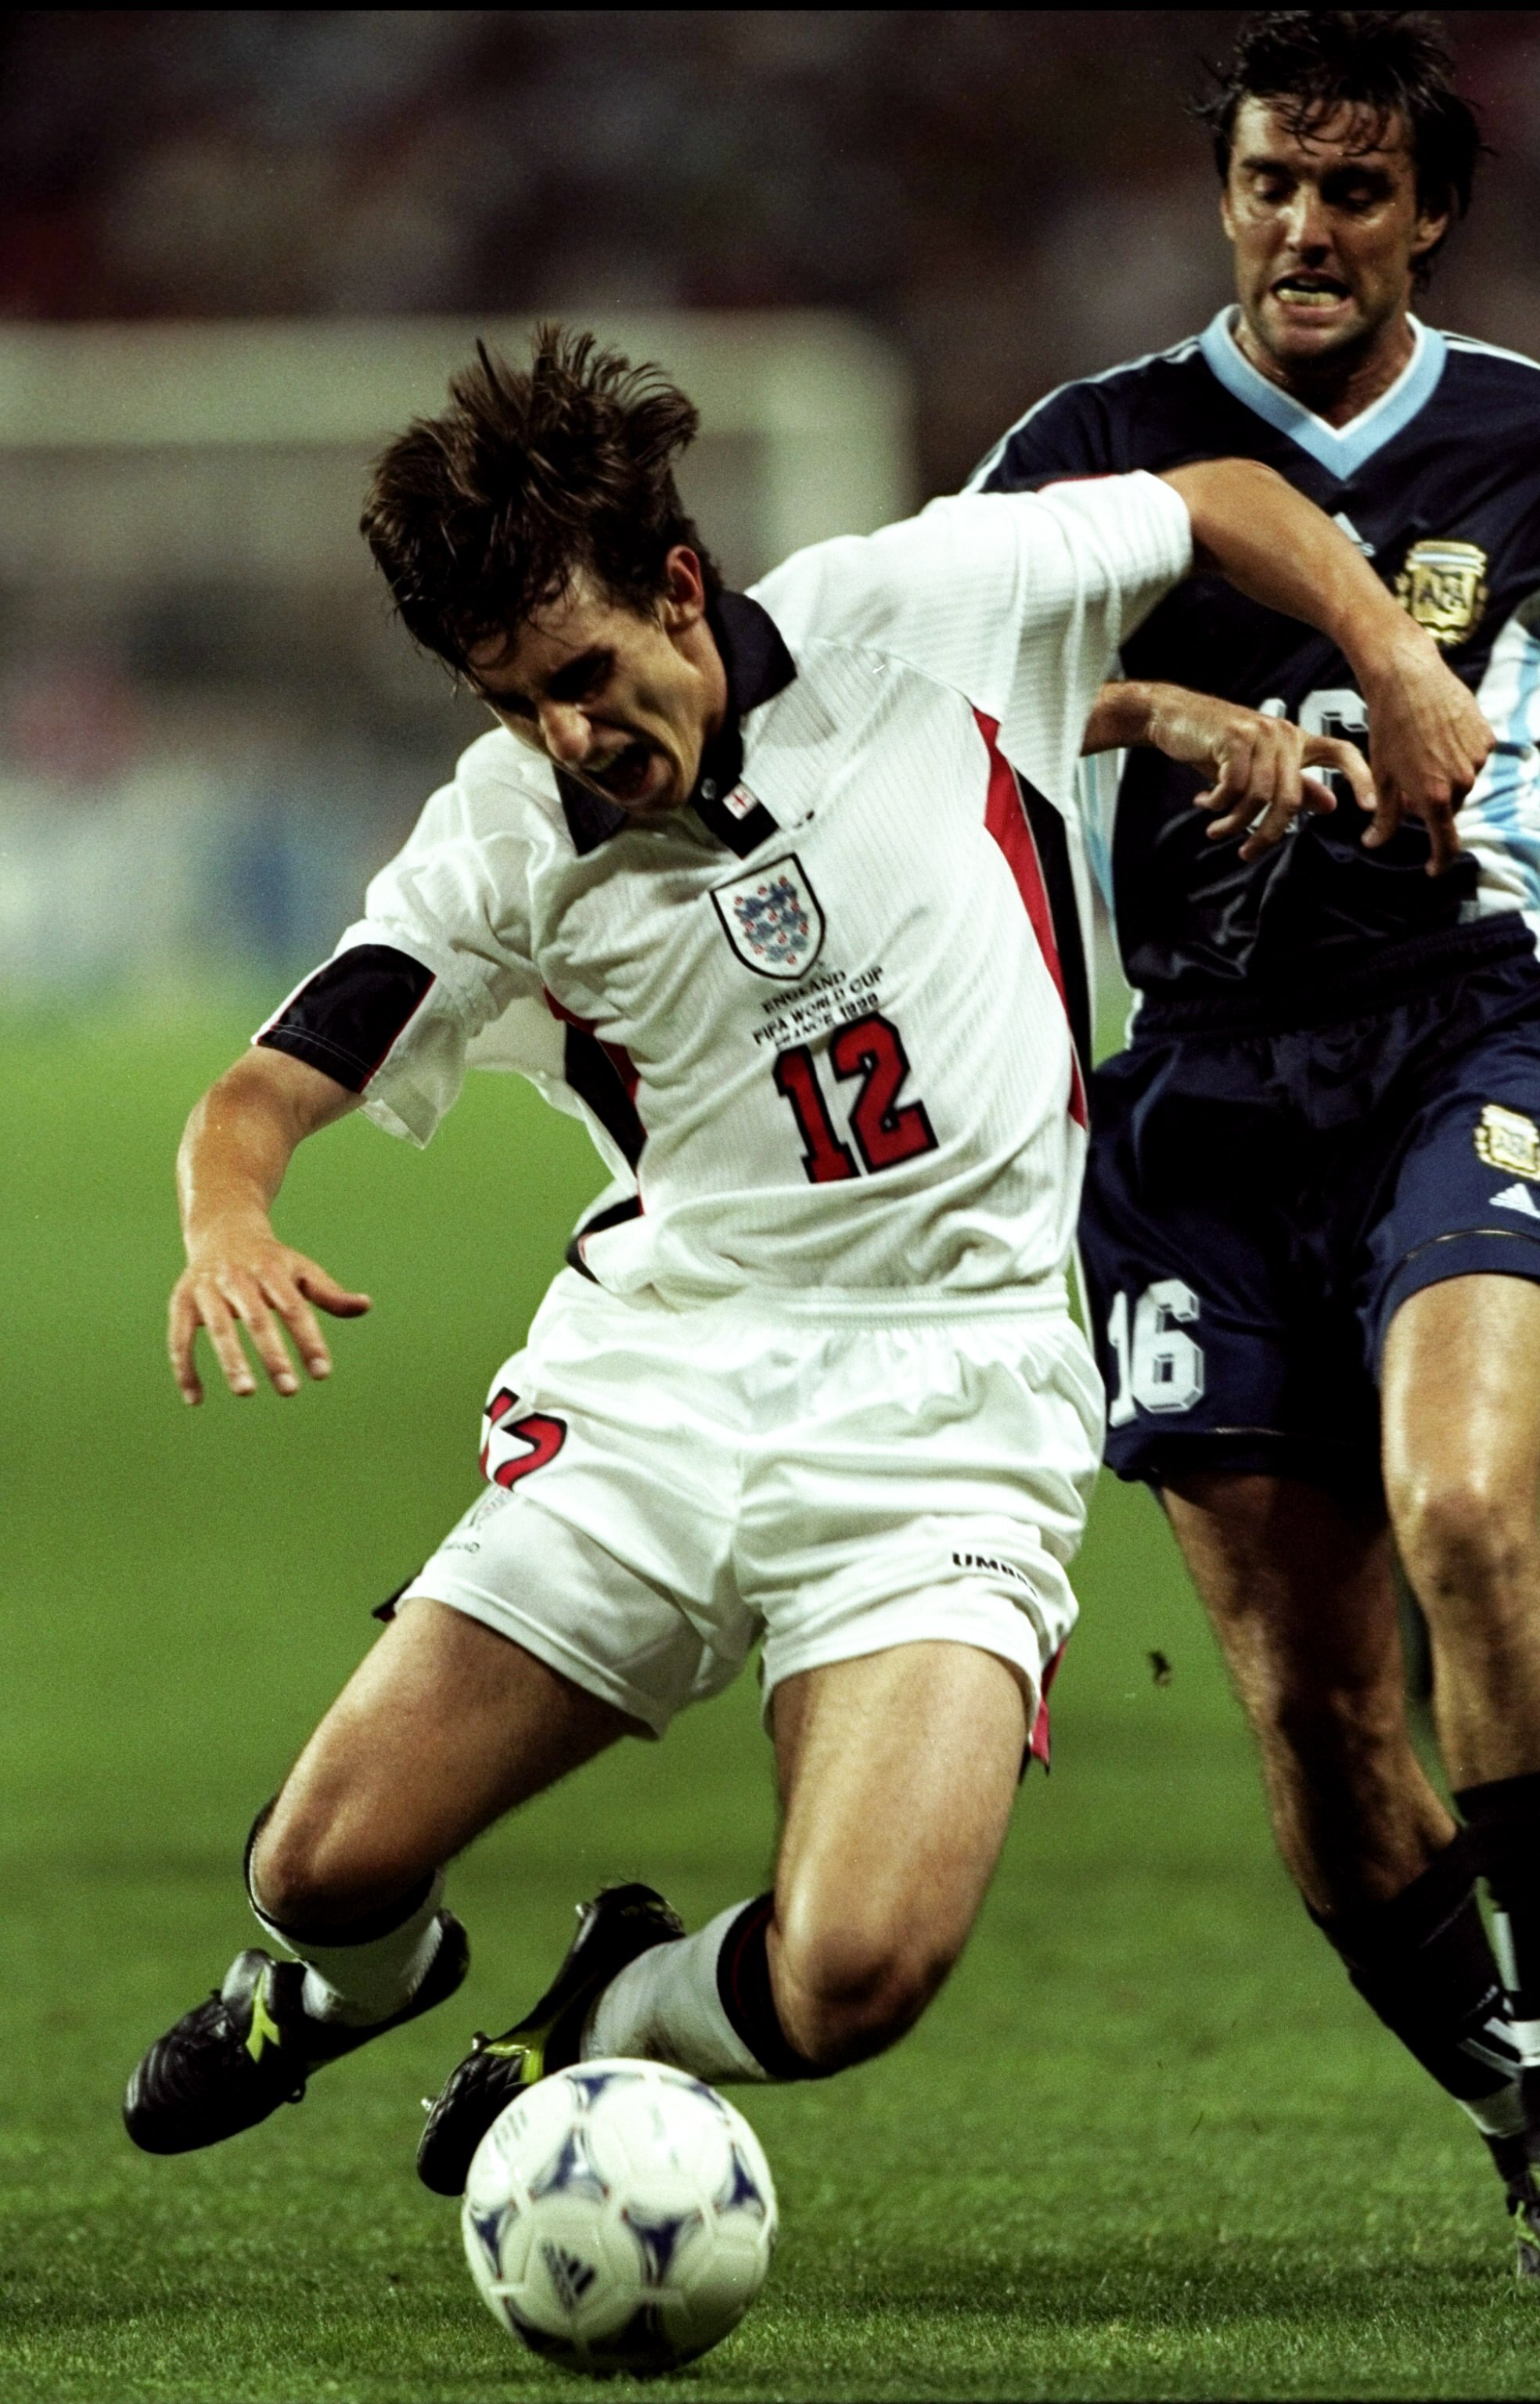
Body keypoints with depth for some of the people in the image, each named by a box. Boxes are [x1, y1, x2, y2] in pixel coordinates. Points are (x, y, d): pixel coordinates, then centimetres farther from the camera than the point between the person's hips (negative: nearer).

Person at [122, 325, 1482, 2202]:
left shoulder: (914, 617, -6)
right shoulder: (504, 840, -3)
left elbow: (1224, 501, 10)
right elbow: (269, 1091, -5)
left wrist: (1396, 666, -3)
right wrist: (227, 1220, -27)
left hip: (950, 1397, -2)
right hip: (663, 1365, 2)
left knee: (849, 1984, -21)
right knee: (324, 1871, -5)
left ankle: (619, 2015, 17)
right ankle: (356, 1977, 36)